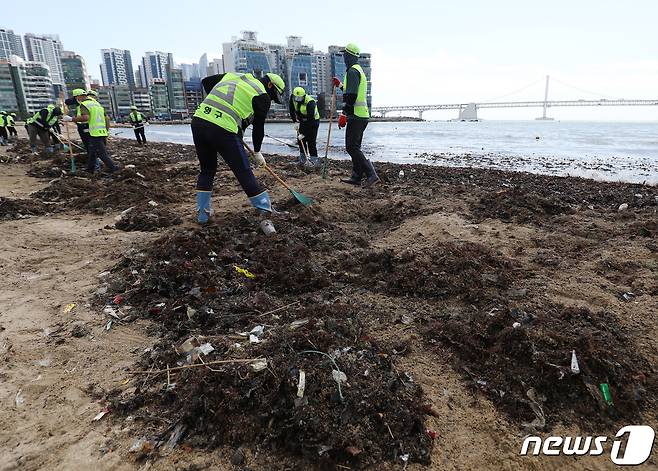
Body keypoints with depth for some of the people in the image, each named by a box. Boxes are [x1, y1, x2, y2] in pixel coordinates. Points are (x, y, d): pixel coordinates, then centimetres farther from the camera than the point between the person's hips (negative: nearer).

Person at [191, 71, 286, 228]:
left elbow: (206, 81, 29)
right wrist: (257, 152, 23)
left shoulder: (232, 76, 24)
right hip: (224, 130, -6)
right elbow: (258, 127, 10)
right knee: (244, 172, 2)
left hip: (198, 120, 6)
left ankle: (202, 213, 27)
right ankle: (266, 211, 8)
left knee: (206, 170, 21)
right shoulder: (262, 96, 7)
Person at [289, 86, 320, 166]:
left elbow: (310, 120, -33)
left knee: (311, 142, -13)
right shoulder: (293, 97, -15)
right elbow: (292, 110, 0)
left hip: (313, 121, -6)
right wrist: (295, 122, -12)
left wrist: (303, 133, -32)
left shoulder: (310, 103, -34)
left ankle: (314, 160, -6)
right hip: (302, 121, 6)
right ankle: (302, 159, 15)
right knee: (300, 141, 3)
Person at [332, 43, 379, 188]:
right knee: (355, 147, 14)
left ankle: (371, 175, -16)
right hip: (362, 115, 10)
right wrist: (340, 85, 35)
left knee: (351, 147, -11)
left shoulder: (352, 71, -11)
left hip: (355, 116, -10)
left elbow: (351, 95, -22)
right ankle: (356, 177, 19)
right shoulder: (359, 70, 21)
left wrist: (344, 114, -23)